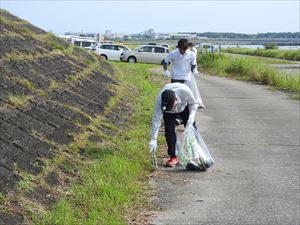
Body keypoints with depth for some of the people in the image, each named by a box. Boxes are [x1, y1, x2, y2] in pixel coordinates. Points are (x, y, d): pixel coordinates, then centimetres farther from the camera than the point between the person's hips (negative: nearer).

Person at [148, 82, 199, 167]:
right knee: (169, 131, -14)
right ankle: (173, 157, -1)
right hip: (168, 113, 0)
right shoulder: (160, 100, -40)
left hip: (184, 107, 1)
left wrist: (191, 116, -38)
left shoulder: (184, 90, -41)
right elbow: (156, 120, -34)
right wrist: (153, 139, -37)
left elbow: (193, 103, -21)